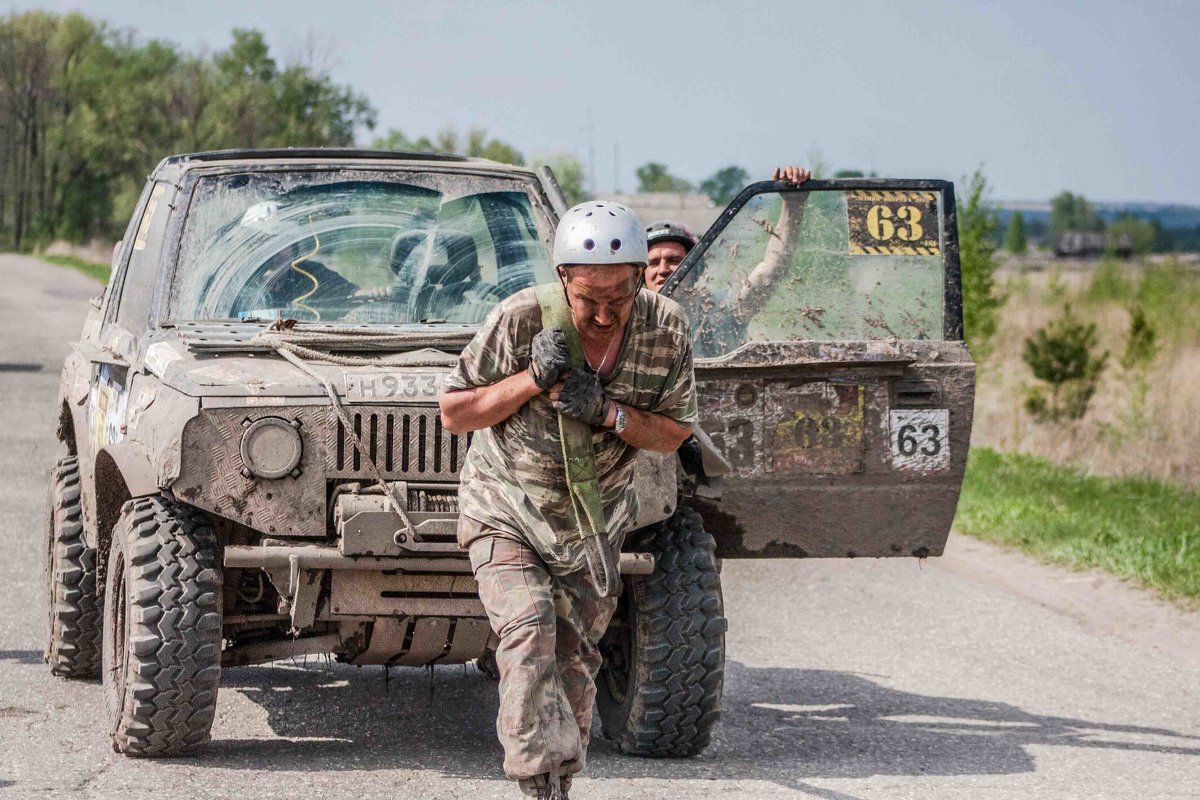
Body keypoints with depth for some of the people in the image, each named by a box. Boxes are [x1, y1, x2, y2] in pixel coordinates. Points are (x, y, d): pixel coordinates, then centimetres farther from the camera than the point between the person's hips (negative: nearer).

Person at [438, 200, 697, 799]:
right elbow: (453, 412, -12)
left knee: (575, 658, 9)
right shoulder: (521, 319, -21)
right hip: (504, 511, -3)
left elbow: (674, 434, -3)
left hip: (593, 521, 3)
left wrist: (609, 413, -23)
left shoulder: (666, 328, -12)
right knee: (528, 633, -22)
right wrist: (532, 380, -27)